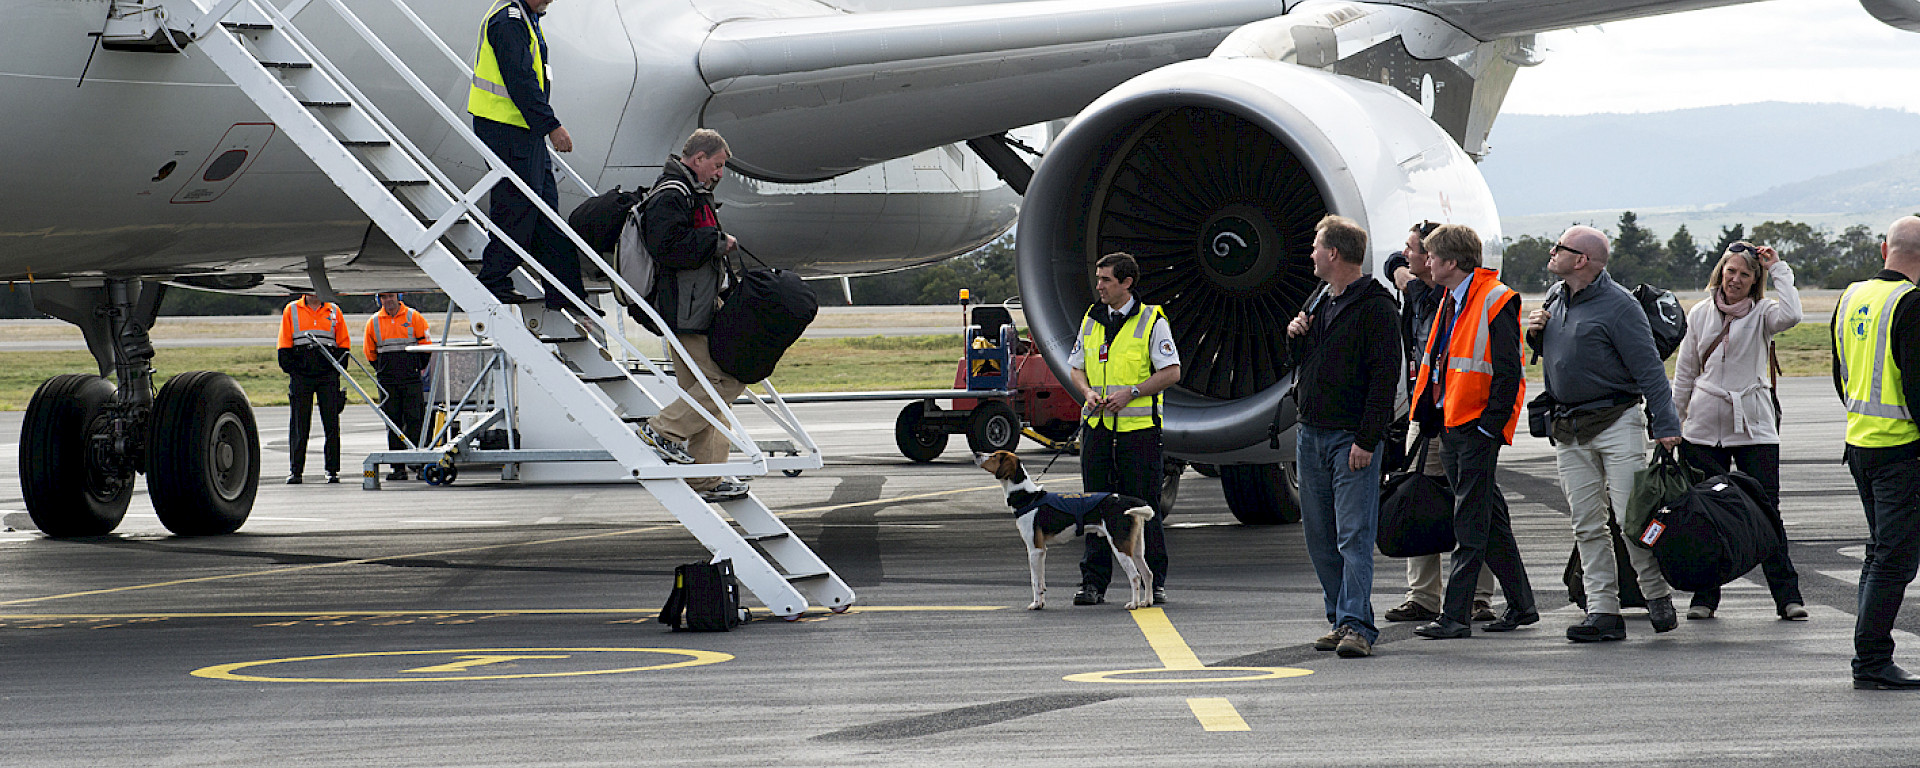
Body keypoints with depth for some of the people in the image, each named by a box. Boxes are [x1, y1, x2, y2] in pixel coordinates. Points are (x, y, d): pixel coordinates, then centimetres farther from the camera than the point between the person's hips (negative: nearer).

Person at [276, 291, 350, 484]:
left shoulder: (334, 311, 11)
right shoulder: (291, 310, 9)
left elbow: (344, 342, 13)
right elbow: (284, 343, 8)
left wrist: (338, 365, 1)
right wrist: (288, 365, -2)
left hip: (328, 374, 1)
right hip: (300, 376, -1)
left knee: (331, 422, -1)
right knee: (299, 423, 0)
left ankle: (332, 469, 5)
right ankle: (296, 470, 4)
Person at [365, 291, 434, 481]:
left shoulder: (414, 317, 0)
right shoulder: (373, 322, 6)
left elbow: (426, 345, 6)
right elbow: (370, 353, 17)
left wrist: (419, 369, 9)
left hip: (412, 380, -2)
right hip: (388, 383, 2)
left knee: (415, 420, -8)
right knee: (393, 424, 2)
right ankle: (398, 468, 4)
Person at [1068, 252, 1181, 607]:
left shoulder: (1152, 321, -3)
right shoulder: (1091, 321, 13)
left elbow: (1171, 372, -7)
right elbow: (1077, 368, 18)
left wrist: (1130, 393, -16)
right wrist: (1088, 392, -4)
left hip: (1139, 427, -5)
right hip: (1097, 425, 5)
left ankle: (1153, 582, 6)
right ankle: (1093, 582, 9)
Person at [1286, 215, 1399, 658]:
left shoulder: (1376, 307, -9)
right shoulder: (1319, 302, 17)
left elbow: (1385, 377, -14)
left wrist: (1367, 440, -19)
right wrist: (1295, 336, 5)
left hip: (1351, 437, -8)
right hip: (1311, 434, 8)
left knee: (1354, 535, -11)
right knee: (1321, 537, 8)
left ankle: (1357, 625, -15)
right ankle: (1340, 620, 14)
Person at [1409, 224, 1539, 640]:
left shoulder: (1495, 302, -12)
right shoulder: (1450, 301, 16)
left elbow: (1508, 371, -15)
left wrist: (1491, 424, -17)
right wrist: (1429, 414, 15)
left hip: (1477, 427, -9)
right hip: (1449, 425, 9)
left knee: (1470, 524, -7)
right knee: (1489, 518, 13)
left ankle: (1455, 615, -7)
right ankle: (1520, 604, 21)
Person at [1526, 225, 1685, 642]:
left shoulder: (1619, 306, -12)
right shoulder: (1555, 297, 12)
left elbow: (1649, 369, -13)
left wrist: (1666, 425, -21)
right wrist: (1535, 333, 4)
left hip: (1616, 423, -7)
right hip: (1569, 431, 7)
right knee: (1587, 525, 4)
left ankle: (1658, 597, 4)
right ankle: (1603, 612, 6)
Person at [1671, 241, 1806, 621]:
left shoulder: (1762, 314, 1)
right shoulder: (1700, 314, 9)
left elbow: (1791, 315, -24)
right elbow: (1684, 373, 14)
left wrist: (1778, 270, -13)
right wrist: (1672, 424, 12)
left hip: (1753, 428, -2)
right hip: (1703, 429, 3)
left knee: (1766, 511, -5)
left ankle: (1787, 596, 0)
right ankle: (1705, 596, 13)